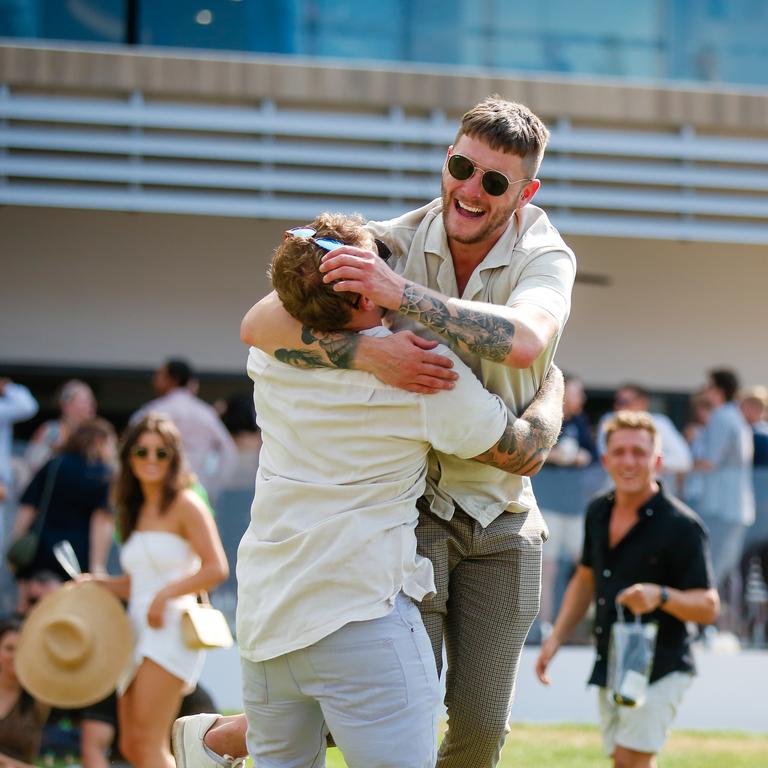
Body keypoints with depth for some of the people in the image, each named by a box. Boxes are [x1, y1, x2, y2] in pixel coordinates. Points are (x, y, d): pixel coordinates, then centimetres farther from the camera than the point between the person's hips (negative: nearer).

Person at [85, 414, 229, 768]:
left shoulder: (185, 505, -5)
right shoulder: (136, 511, 18)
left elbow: (216, 568, -13)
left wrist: (164, 596, -18)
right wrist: (101, 584, 5)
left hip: (171, 628, -9)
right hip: (139, 628, 9)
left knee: (147, 740, -15)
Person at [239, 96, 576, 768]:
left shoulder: (545, 257, -10)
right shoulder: (394, 245, -11)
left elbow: (526, 340, -35)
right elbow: (260, 325, -20)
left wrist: (404, 294, -41)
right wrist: (367, 353, -35)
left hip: (501, 514, 2)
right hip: (406, 503, -2)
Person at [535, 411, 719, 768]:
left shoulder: (682, 526, -14)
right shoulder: (598, 511, 6)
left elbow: (708, 607, -15)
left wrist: (660, 596, -33)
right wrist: (555, 638, 14)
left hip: (659, 668, -7)